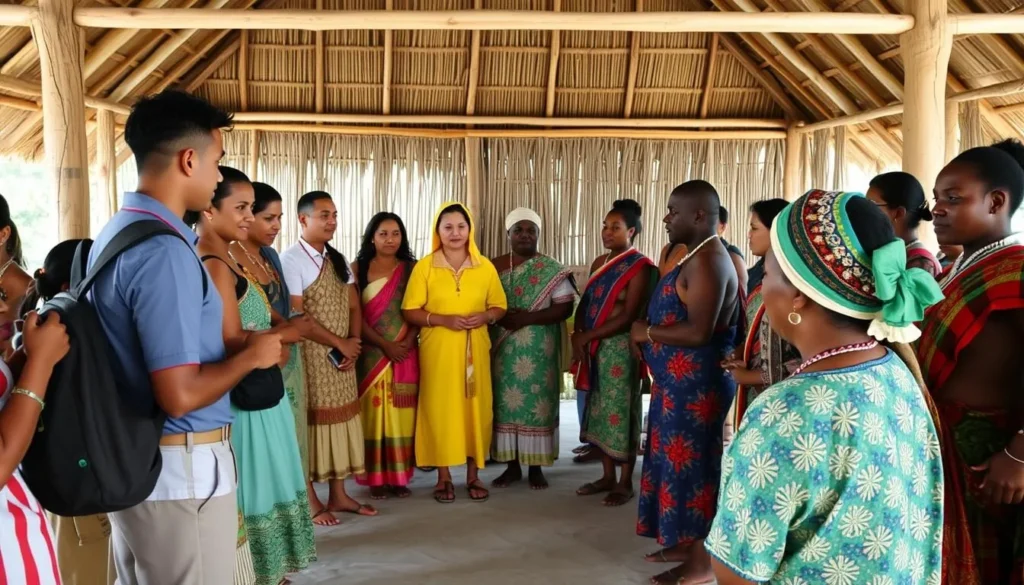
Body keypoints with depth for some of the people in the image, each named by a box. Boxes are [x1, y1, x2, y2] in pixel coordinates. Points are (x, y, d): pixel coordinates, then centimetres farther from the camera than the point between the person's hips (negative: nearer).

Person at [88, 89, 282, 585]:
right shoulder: (164, 250, -23)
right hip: (182, 469, -10)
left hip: (133, 460, 10)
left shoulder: (116, 232, 9)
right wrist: (253, 355, -11)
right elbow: (180, 394, -26)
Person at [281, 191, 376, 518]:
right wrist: (340, 344, -14)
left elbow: (354, 307, 12)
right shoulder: (291, 260, -12)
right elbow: (295, 316, -18)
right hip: (310, 356, -7)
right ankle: (310, 501, 12)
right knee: (310, 421, 0)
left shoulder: (338, 260, 11)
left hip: (342, 357, 7)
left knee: (340, 419, 11)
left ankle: (338, 495, 22)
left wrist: (353, 344, -6)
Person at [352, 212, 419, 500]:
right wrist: (384, 345, -13)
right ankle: (376, 477, 8)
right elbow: (355, 314, -6)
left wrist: (407, 342, -14)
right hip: (371, 353, -1)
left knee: (401, 413, 4)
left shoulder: (411, 268, 6)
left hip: (405, 353, 2)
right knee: (373, 412, 1)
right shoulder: (358, 267, 1)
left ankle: (399, 476, 12)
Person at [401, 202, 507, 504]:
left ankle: (473, 475, 18)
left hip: (475, 349, 2)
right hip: (438, 350, -2)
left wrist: (485, 317, -11)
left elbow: (500, 306, 11)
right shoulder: (425, 266, -2)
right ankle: (443, 477, 14)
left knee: (476, 407, 4)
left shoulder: (485, 267, 4)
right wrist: (442, 319, -17)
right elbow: (410, 311, -3)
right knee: (439, 407, 0)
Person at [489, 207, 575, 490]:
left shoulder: (552, 270, -1)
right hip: (504, 350, 3)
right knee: (505, 403, 4)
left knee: (537, 404, 0)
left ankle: (536, 467, 11)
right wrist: (499, 317, -13)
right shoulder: (494, 267, 8)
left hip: (538, 351, -2)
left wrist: (528, 318, -18)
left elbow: (565, 307, -7)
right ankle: (512, 466, 15)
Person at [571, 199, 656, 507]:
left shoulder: (640, 267, -11)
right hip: (594, 348, 7)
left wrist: (587, 336, -14)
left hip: (621, 348, -7)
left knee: (620, 411, -1)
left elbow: (628, 316, -17)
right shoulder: (600, 262, 13)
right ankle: (608, 476, 22)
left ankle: (626, 483, 10)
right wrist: (578, 336, -5)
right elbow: (585, 301, 12)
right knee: (599, 410, 11)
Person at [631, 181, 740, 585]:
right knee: (682, 461, 17)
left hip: (697, 383, -10)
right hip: (681, 380, 11)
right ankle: (687, 542, 29)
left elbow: (698, 331, -27)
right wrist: (650, 334, 6)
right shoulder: (698, 256, 14)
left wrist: (647, 332, -14)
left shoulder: (707, 261, -20)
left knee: (692, 464, -1)